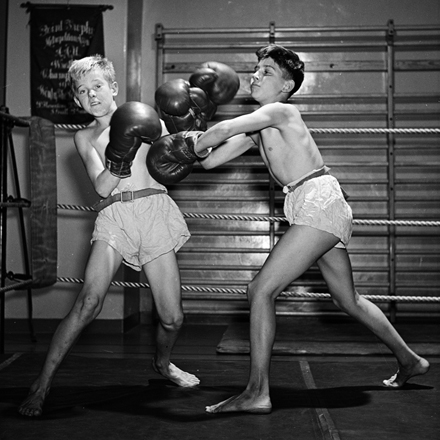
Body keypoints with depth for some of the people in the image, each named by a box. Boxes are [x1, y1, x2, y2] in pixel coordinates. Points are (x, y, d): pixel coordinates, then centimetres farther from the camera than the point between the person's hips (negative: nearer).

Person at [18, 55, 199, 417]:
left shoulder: (147, 119, 15)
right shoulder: (85, 138, 14)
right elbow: (102, 187, -1)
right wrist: (118, 160, -19)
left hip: (155, 209, 1)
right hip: (114, 215, -1)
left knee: (172, 318, -2)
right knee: (89, 302, -22)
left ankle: (162, 363, 32)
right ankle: (42, 385, -13)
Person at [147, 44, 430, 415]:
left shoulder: (281, 111, -8)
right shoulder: (258, 129, 18)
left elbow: (224, 129, -22)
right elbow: (211, 160, 13)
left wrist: (192, 146, -6)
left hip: (319, 203, -10)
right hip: (321, 211, 10)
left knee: (261, 289, -14)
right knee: (348, 299, 21)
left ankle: (258, 393, -11)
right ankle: (409, 360, 38)